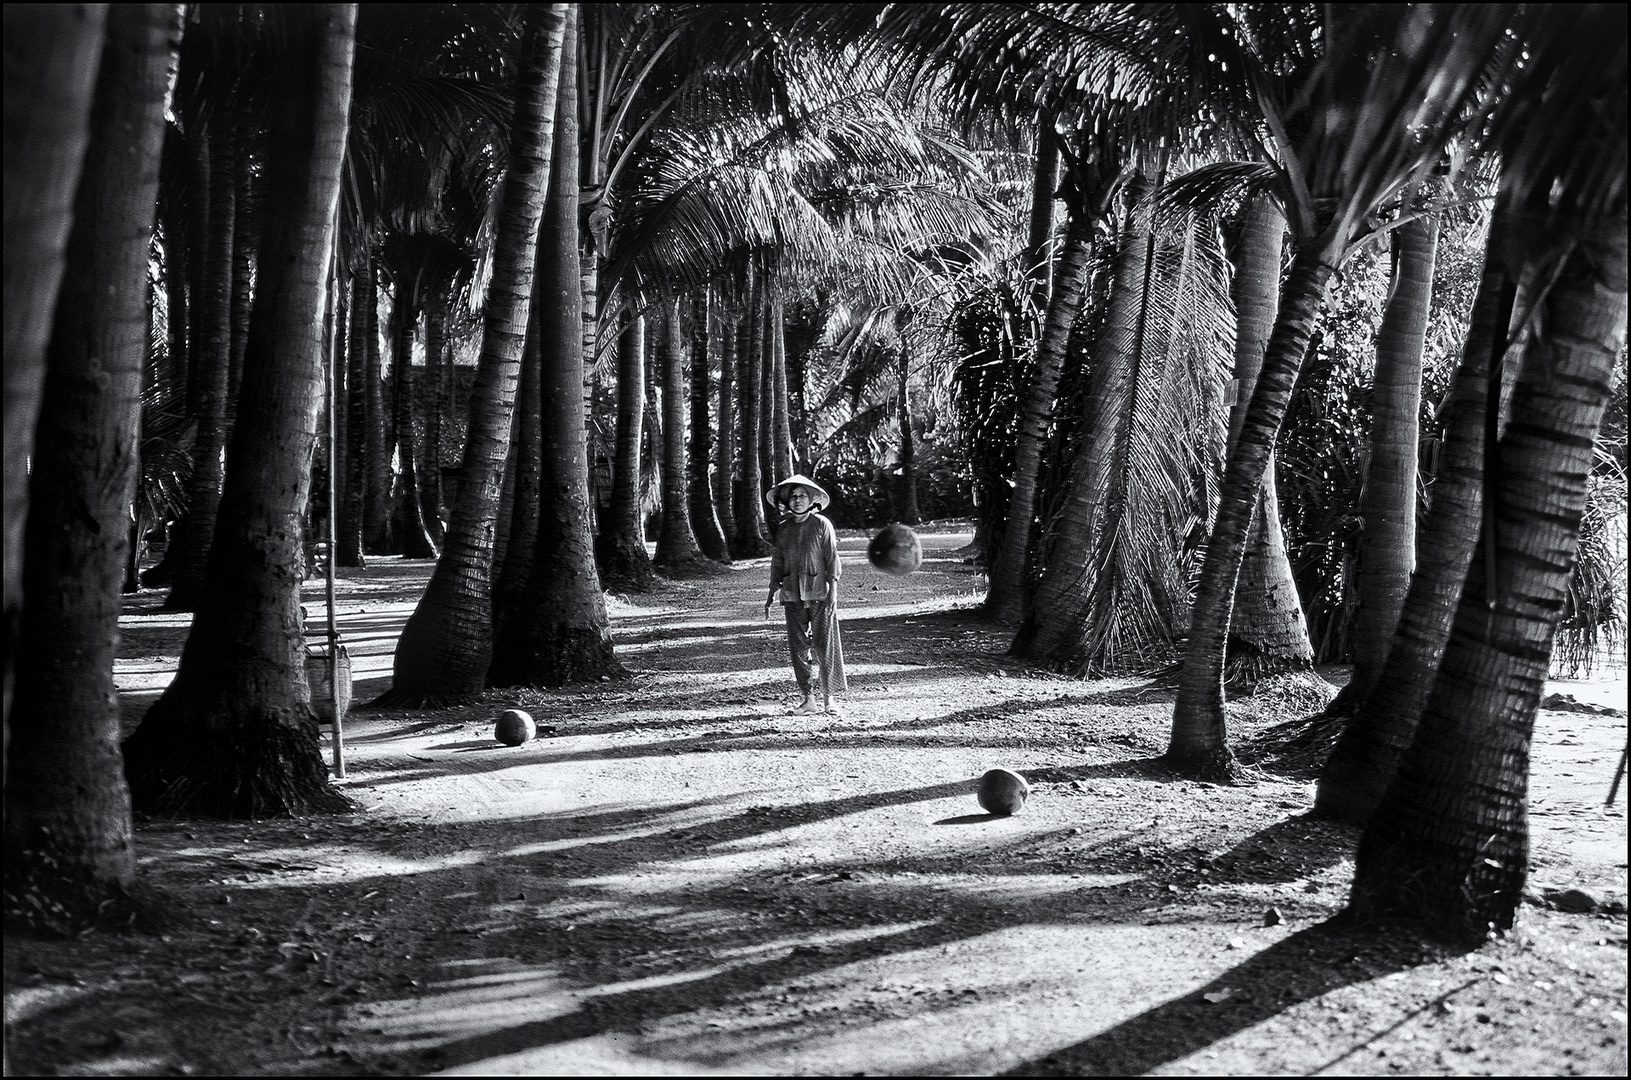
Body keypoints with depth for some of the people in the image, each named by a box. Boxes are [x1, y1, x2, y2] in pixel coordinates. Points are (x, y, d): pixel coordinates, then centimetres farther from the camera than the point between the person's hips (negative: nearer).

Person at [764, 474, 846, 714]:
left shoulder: (822, 525, 0)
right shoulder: (783, 529, 12)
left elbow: (832, 558, -1)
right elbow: (777, 562, 16)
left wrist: (832, 589, -9)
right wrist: (772, 594, 12)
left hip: (819, 593, -4)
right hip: (792, 595, 4)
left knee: (823, 643, -6)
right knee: (798, 645, -1)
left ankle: (828, 698, 0)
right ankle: (808, 697, 4)